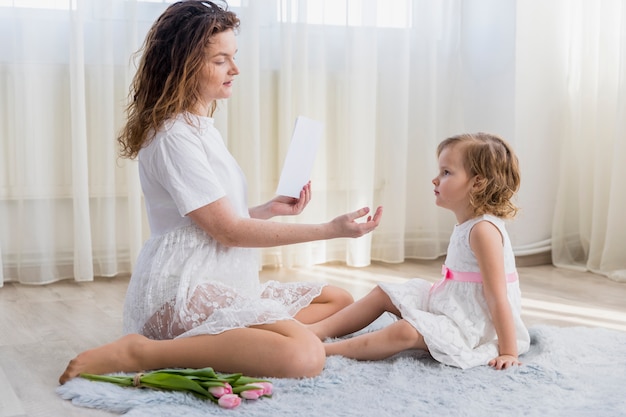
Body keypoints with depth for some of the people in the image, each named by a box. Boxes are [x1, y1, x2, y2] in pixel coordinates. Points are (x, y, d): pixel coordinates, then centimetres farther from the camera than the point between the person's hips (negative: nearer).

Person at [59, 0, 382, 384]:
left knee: (340, 300, 12)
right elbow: (227, 230, -15)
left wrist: (271, 209, 7)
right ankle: (139, 352, -20)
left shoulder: (201, 126, 17)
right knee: (305, 356, -31)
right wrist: (330, 230, -14)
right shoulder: (174, 136, -14)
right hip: (183, 291, -10)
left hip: (221, 282, 11)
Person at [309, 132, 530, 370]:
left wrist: (508, 352, -24)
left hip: (473, 328, -10)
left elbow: (498, 298, -24)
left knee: (405, 331, -29)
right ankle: (317, 331, 4)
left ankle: (324, 351, -27)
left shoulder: (483, 230, -22)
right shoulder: (465, 225, 9)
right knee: (382, 294, 9)